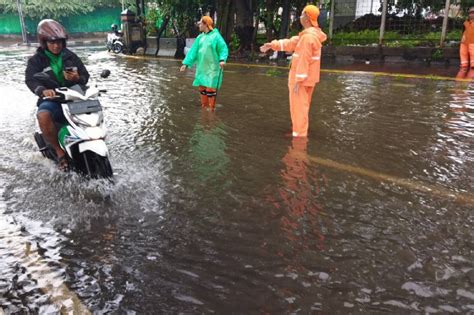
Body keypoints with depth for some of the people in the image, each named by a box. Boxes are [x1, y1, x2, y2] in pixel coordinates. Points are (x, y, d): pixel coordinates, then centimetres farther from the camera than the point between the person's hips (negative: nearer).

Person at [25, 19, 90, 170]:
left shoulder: (71, 57, 13)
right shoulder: (36, 60, 4)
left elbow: (85, 76, 12)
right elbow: (30, 80, -10)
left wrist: (78, 78, -14)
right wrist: (43, 90, -33)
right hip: (51, 99, -2)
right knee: (43, 116, -36)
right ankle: (59, 151, -17)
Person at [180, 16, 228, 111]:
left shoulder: (216, 36, -7)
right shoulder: (200, 37, 11)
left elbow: (223, 49, -11)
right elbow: (193, 51, 9)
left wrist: (222, 59, -28)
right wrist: (186, 63, 3)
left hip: (212, 68, -7)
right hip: (201, 68, 7)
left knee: (210, 89, -7)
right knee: (202, 88, 11)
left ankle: (211, 110, 3)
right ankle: (204, 107, 24)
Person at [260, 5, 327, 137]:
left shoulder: (308, 36, -21)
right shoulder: (311, 34, 12)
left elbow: (304, 60, -24)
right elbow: (291, 43, 16)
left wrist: (299, 80, -23)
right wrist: (272, 45, 15)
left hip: (302, 78, -10)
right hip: (308, 77, 10)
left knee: (298, 107, -2)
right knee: (302, 105, 20)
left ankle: (299, 135, 5)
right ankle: (300, 132, 32)